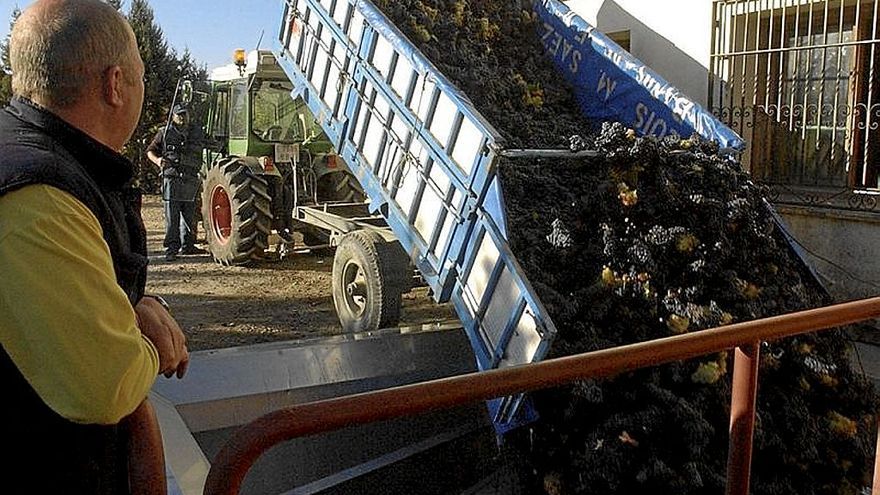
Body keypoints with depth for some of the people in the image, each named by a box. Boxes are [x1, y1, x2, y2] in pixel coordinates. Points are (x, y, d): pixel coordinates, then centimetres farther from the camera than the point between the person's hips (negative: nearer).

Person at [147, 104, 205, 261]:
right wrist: (158, 160, -13)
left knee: (189, 215, 11)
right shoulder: (165, 132, 4)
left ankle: (187, 245, 23)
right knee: (172, 217, -6)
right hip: (172, 178, -4)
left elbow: (200, 156, 25)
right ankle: (171, 249, -3)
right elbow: (150, 151, 8)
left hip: (191, 181, 4)